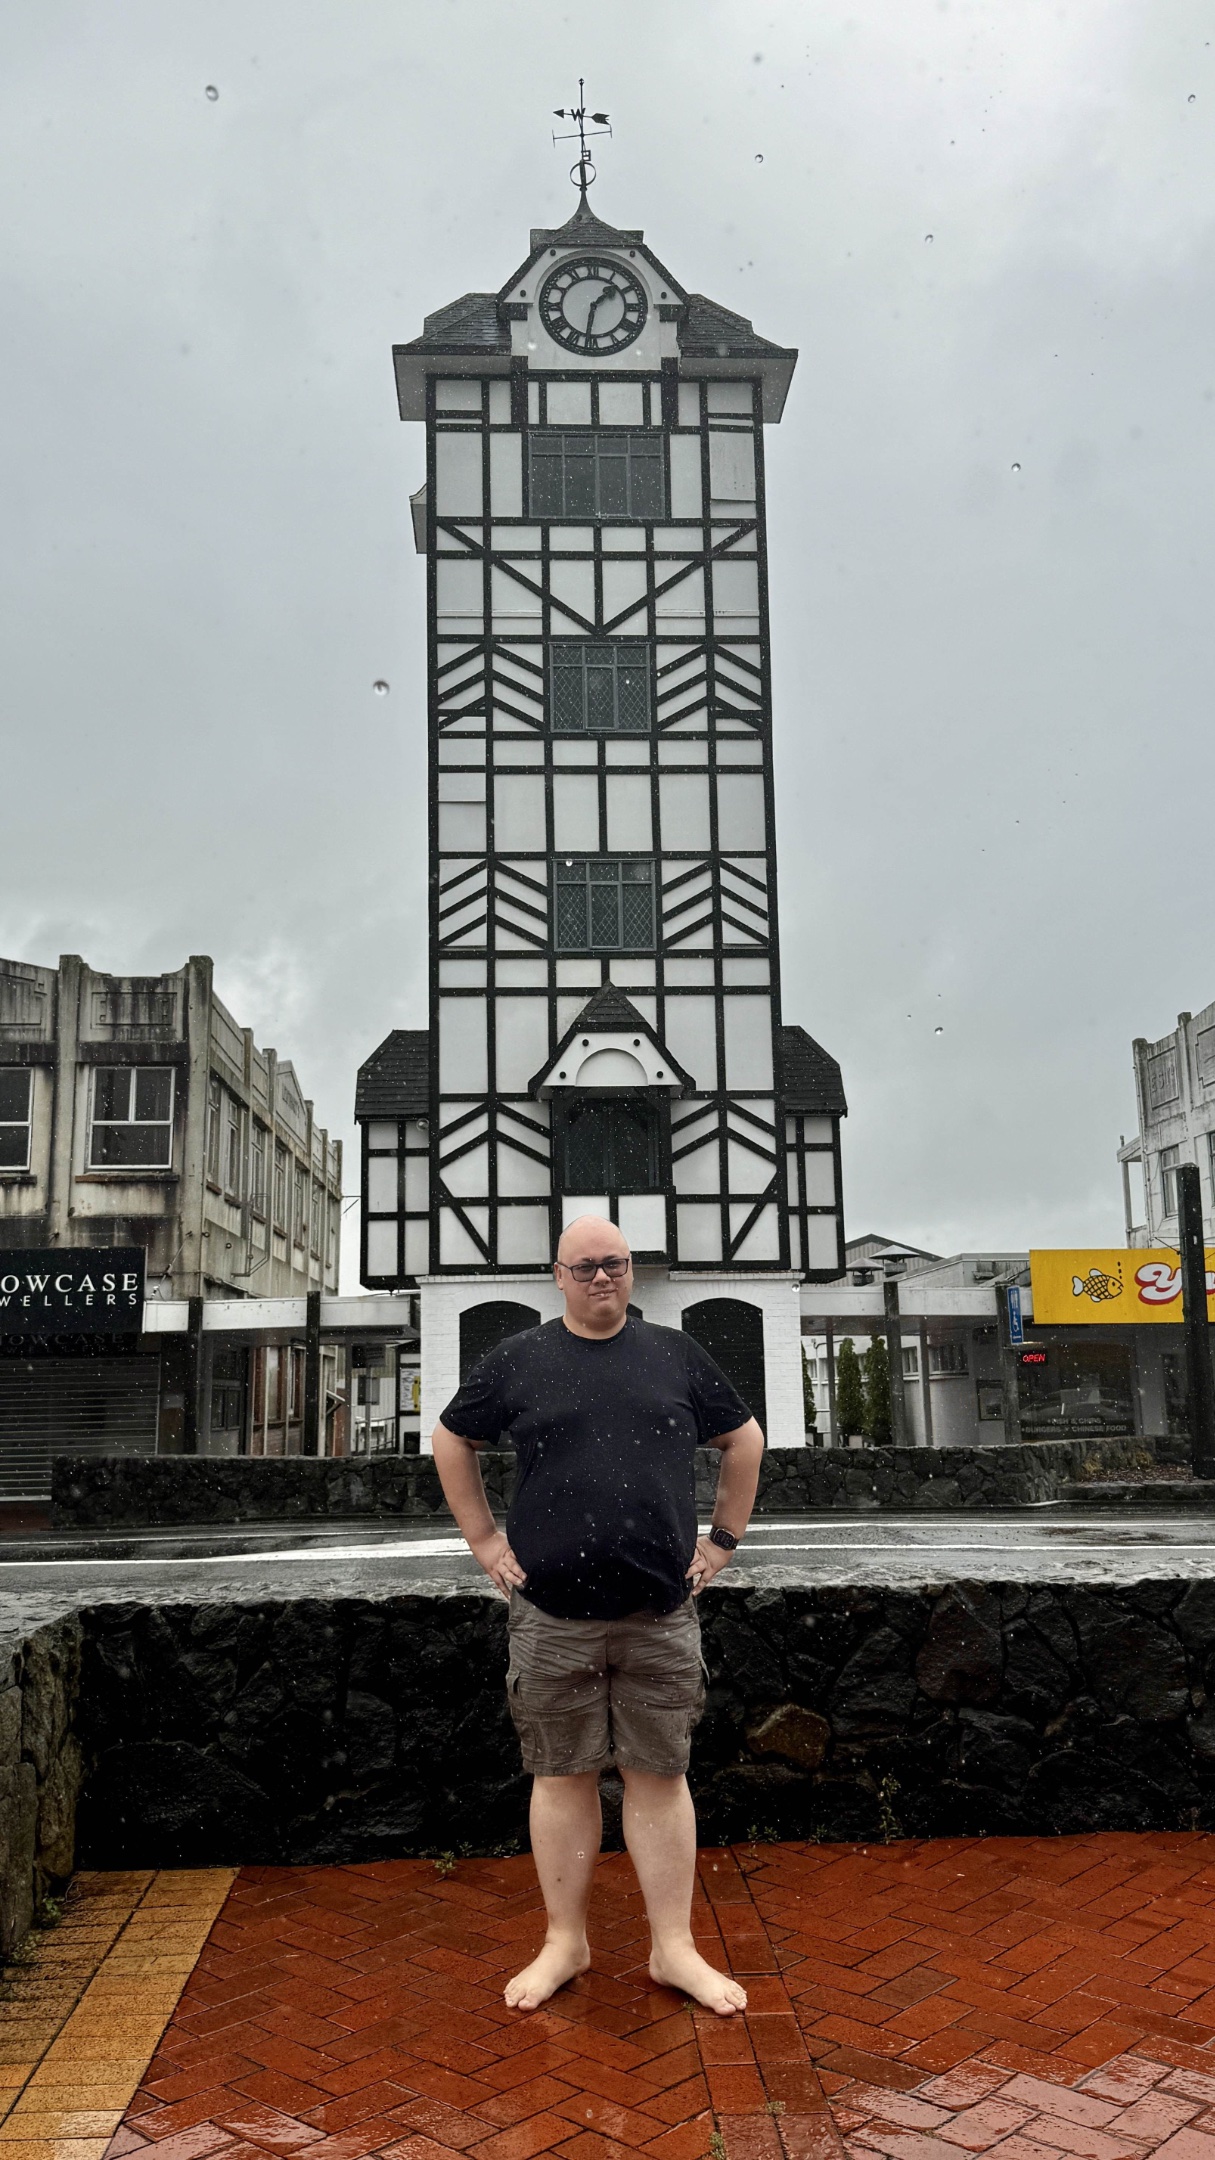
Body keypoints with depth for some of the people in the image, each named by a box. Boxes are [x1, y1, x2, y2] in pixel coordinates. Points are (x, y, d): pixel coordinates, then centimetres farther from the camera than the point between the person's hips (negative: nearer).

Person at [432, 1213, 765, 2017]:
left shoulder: (676, 1355, 6)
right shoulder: (519, 1362, 3)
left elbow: (745, 1438, 16)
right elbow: (452, 1441, 14)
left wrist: (724, 1537, 10)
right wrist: (484, 1539, 8)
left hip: (661, 1614, 0)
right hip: (553, 1615, 0)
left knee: (660, 1775, 7)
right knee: (563, 1776, 9)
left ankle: (675, 1947, 18)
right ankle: (565, 1942, 23)